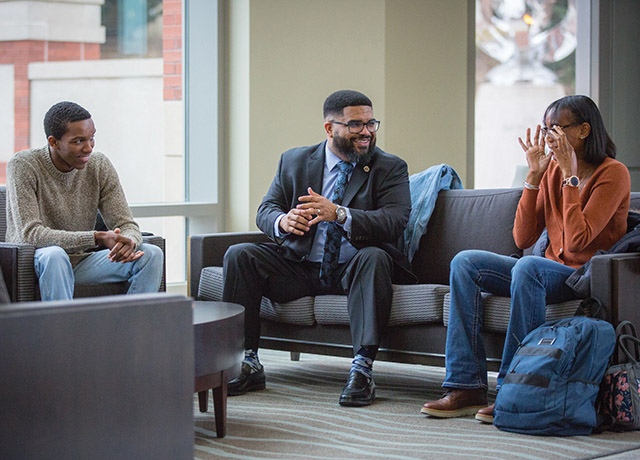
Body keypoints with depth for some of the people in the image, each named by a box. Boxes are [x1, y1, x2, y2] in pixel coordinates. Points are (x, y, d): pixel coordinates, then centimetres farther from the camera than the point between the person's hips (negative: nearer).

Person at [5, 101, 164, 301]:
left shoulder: (99, 165, 0)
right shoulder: (24, 166, -14)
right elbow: (30, 234, -24)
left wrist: (128, 242, -29)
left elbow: (127, 225, -2)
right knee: (54, 255, -38)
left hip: (81, 264, 5)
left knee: (152, 254, -15)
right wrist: (98, 238, -32)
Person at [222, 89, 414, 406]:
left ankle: (362, 369, -39)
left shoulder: (390, 168, 0)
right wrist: (283, 221, -20)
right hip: (300, 267, 3)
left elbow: (394, 222, -15)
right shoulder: (294, 161, 10)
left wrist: (339, 214, -31)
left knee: (375, 257, -35)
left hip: (351, 271, -3)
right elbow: (265, 211, 7)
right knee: (239, 255, -16)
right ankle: (247, 364, -15)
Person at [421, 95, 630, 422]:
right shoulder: (552, 169, 9)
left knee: (528, 266, -36)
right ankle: (466, 388, -19)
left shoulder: (613, 173, -10)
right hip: (551, 270, 7)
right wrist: (534, 175, -4)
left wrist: (570, 174, -19)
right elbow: (523, 239, 1)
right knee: (465, 263, -11)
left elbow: (577, 241, -22)